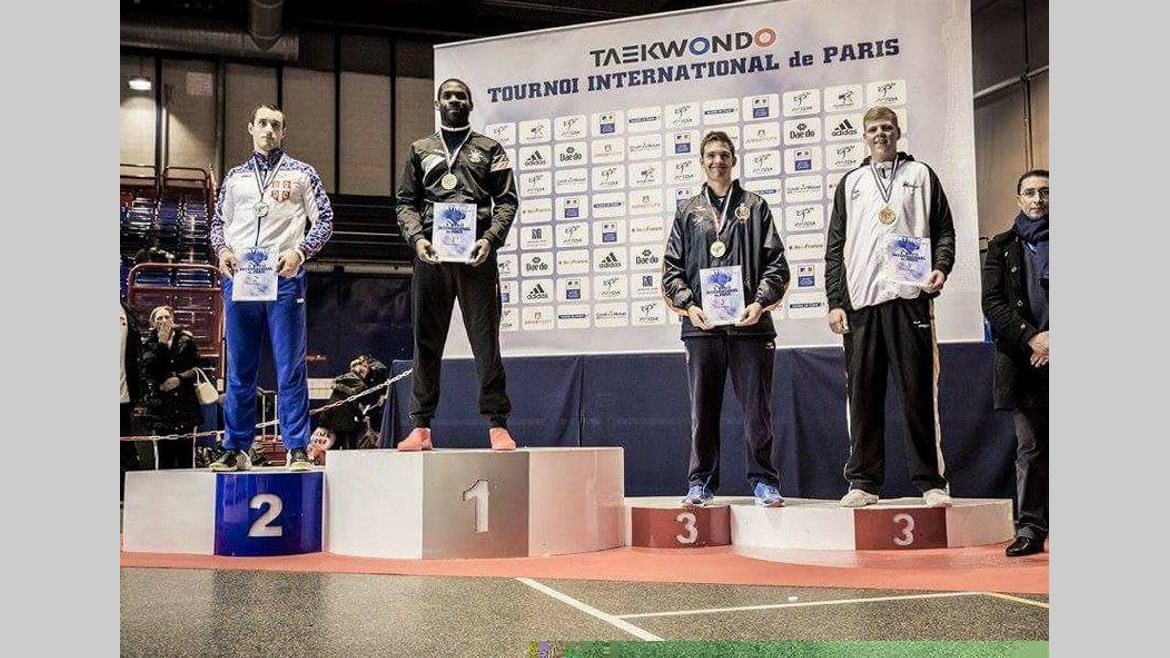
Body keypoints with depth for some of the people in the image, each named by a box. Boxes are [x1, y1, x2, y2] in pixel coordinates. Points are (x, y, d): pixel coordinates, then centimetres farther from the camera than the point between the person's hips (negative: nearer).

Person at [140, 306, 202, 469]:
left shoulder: (186, 340, 8)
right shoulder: (150, 344, 9)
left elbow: (196, 368, 5)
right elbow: (148, 369, -7)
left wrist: (180, 379, -11)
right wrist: (161, 343, -10)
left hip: (186, 405, 0)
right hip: (161, 406, 0)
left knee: (186, 454, -1)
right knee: (164, 457, -3)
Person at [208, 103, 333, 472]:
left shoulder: (301, 173, 9)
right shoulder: (235, 177, 18)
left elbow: (324, 221, 5)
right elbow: (218, 223, 20)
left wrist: (299, 251, -11)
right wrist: (222, 250, 0)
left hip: (284, 278, -3)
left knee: (290, 368, -4)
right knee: (239, 369, 7)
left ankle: (297, 449, 0)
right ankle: (236, 449, 14)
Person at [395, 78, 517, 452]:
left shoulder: (489, 150, 14)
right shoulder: (420, 150, 19)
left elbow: (506, 200, 5)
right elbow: (406, 203, 13)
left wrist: (490, 239, -11)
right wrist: (416, 238, -5)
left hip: (476, 254, -2)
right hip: (430, 253, 2)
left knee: (486, 340, -3)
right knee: (426, 343, 3)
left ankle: (498, 425, -1)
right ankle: (421, 428, 7)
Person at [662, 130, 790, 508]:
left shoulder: (755, 207, 11)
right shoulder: (688, 212, 14)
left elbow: (776, 264, 6)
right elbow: (671, 268, 10)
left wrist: (760, 302, -8)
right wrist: (688, 305, -5)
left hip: (750, 324, -1)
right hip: (701, 325, 1)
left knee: (757, 409, 2)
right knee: (702, 409, 4)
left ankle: (764, 481, 12)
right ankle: (701, 483, 12)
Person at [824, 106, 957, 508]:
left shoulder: (921, 175, 14)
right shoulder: (850, 184, 17)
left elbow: (944, 230, 10)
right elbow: (835, 246, 14)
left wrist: (941, 268, -9)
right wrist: (835, 302, 5)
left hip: (910, 296, -2)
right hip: (861, 302, 2)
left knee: (919, 391, -3)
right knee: (862, 392, 2)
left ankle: (931, 481, 3)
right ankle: (864, 481, 8)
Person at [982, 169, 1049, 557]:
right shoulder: (1002, 247, 14)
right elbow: (992, 304, 5)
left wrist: (1054, 338, -8)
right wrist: (1031, 338, -8)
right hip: (1023, 359, 1)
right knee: (1030, 446, 1)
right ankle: (1029, 529, 3)